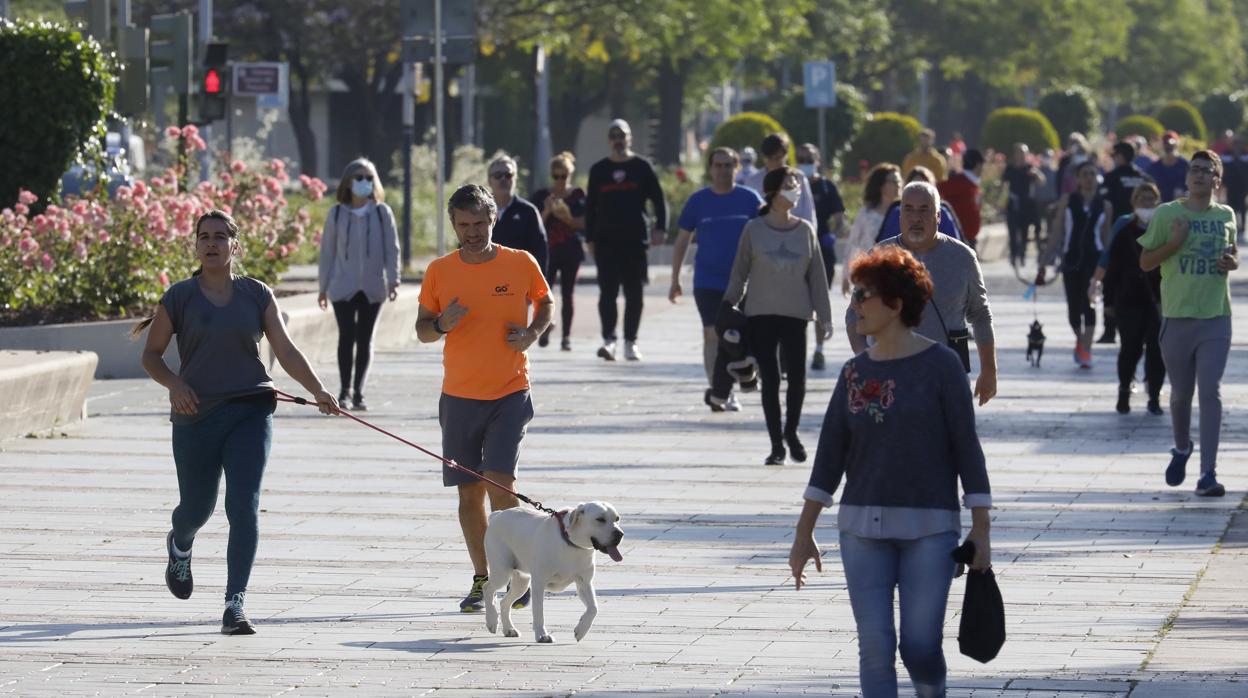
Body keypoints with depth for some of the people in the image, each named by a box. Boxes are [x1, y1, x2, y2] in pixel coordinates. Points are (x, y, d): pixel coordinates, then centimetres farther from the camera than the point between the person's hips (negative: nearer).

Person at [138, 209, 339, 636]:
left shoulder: (257, 295, 5)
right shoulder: (180, 298, 1)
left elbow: (285, 349, 0)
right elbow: (151, 355, 6)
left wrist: (317, 389, -14)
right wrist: (174, 384, -14)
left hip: (250, 412, 0)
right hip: (196, 415, 0)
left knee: (244, 507, -12)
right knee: (198, 507, 12)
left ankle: (235, 604, -11)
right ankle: (179, 546, 51)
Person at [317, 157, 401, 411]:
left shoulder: (382, 212, 3)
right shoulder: (337, 213, 3)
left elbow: (391, 248, 4)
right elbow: (327, 250, 7)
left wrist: (393, 280, -6)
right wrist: (323, 286, 6)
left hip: (372, 286, 1)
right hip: (343, 286, -1)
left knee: (365, 339, 4)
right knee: (346, 336, -7)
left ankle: (358, 392, 10)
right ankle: (344, 390, 0)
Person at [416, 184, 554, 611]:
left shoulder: (521, 264, -2)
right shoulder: (439, 271, 1)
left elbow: (545, 303, 15)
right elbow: (422, 329, 8)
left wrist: (532, 333, -5)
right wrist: (442, 324, -14)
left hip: (510, 394, -2)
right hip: (459, 396, 2)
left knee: (500, 480, -16)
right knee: (470, 492, 5)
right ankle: (482, 579, 16)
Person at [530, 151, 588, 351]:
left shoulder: (578, 195, 3)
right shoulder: (541, 196, 5)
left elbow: (583, 224, 0)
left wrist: (566, 217, -16)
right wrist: (546, 212, -14)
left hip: (570, 251, 0)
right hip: (547, 250, 0)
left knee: (567, 295, 1)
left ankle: (566, 336, 5)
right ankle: (545, 328, 12)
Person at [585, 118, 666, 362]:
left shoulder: (642, 166, 5)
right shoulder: (599, 170, 9)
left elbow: (658, 199, 6)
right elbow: (590, 207, 11)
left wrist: (660, 227, -8)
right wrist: (590, 238, 6)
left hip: (635, 239, 0)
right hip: (606, 240, 0)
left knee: (634, 293, 4)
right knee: (608, 291, -8)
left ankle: (630, 342, 12)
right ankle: (608, 339, -12)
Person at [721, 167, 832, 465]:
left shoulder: (805, 230, 6)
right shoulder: (754, 230, 1)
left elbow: (817, 276, 8)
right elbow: (740, 272, 7)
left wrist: (823, 317, 6)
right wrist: (728, 305, 3)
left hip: (795, 315, 1)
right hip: (761, 314, -1)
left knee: (797, 377, -6)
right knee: (770, 379, -1)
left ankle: (791, 433, 18)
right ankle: (776, 443, 8)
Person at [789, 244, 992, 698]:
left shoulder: (940, 366, -4)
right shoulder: (855, 373, 7)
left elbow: (966, 447, -3)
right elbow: (829, 455, 9)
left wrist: (980, 529, -5)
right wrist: (804, 533, 8)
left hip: (930, 527, -4)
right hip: (863, 527, 4)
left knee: (920, 646, -6)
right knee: (875, 646, -3)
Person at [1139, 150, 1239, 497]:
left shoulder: (1226, 216, 7)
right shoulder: (1167, 214, -2)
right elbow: (1145, 262, 2)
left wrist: (1232, 262, 1)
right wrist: (1174, 243, -15)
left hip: (1216, 318, 1)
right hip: (1177, 317, -1)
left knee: (1211, 392, -10)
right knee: (1181, 392, 12)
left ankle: (1208, 473, -13)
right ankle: (1182, 448, 41)